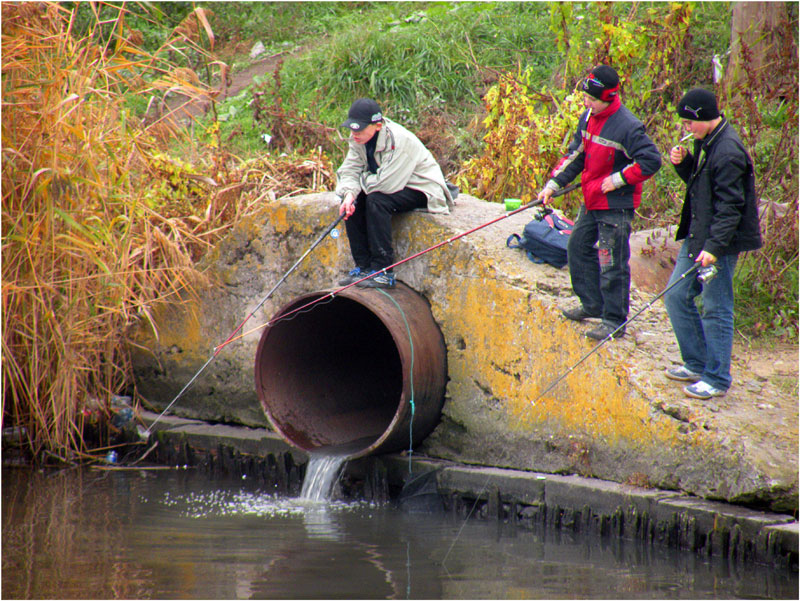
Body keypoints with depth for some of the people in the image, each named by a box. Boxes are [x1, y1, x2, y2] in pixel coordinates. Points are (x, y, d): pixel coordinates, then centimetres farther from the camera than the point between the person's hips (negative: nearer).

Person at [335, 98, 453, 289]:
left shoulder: (400, 140, -31)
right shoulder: (358, 138, -6)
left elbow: (386, 184, -35)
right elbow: (350, 171, -5)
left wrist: (363, 180, -16)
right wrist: (349, 193, -27)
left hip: (422, 191, -8)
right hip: (395, 185, 8)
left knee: (376, 200, -31)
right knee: (353, 202, -14)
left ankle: (383, 272, -27)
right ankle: (363, 266, -6)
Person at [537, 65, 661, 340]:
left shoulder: (627, 127, -21)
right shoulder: (588, 118, 5)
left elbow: (651, 160, -20)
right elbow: (575, 155, 14)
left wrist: (618, 179, -19)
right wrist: (553, 184, 7)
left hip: (616, 206, -9)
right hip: (592, 201, 9)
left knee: (612, 262, -4)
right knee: (578, 246, 18)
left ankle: (614, 321, 4)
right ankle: (592, 304, 33)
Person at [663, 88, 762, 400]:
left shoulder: (728, 152, -21)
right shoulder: (705, 143, 8)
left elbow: (730, 207, -22)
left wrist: (714, 248, -26)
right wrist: (682, 163, 1)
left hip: (721, 243, -10)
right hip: (696, 237, 10)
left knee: (716, 308, -2)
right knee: (676, 296, 13)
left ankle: (717, 379, 7)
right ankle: (697, 364, 25)